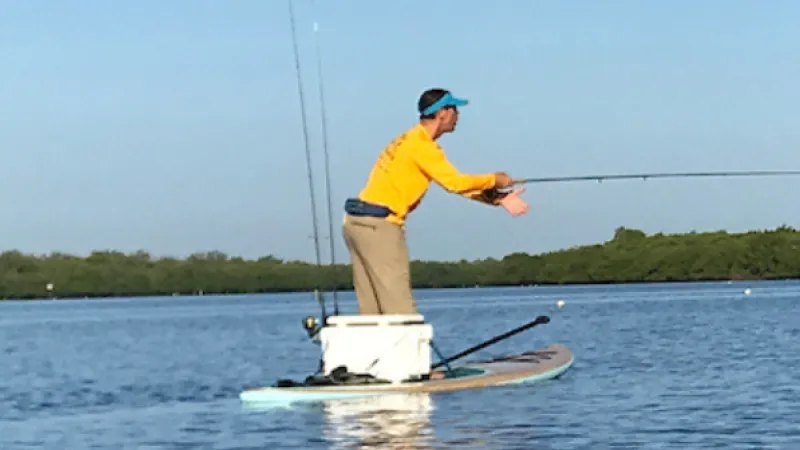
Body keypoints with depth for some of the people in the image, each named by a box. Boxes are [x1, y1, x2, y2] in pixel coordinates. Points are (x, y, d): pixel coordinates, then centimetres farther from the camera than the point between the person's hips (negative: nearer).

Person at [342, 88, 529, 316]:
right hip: (378, 224, -10)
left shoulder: (412, 141, 20)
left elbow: (454, 183, 17)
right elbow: (454, 183, -19)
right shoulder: (420, 144, -10)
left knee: (371, 309, 6)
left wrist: (498, 199, 11)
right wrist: (493, 179, -3)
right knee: (399, 306, -11)